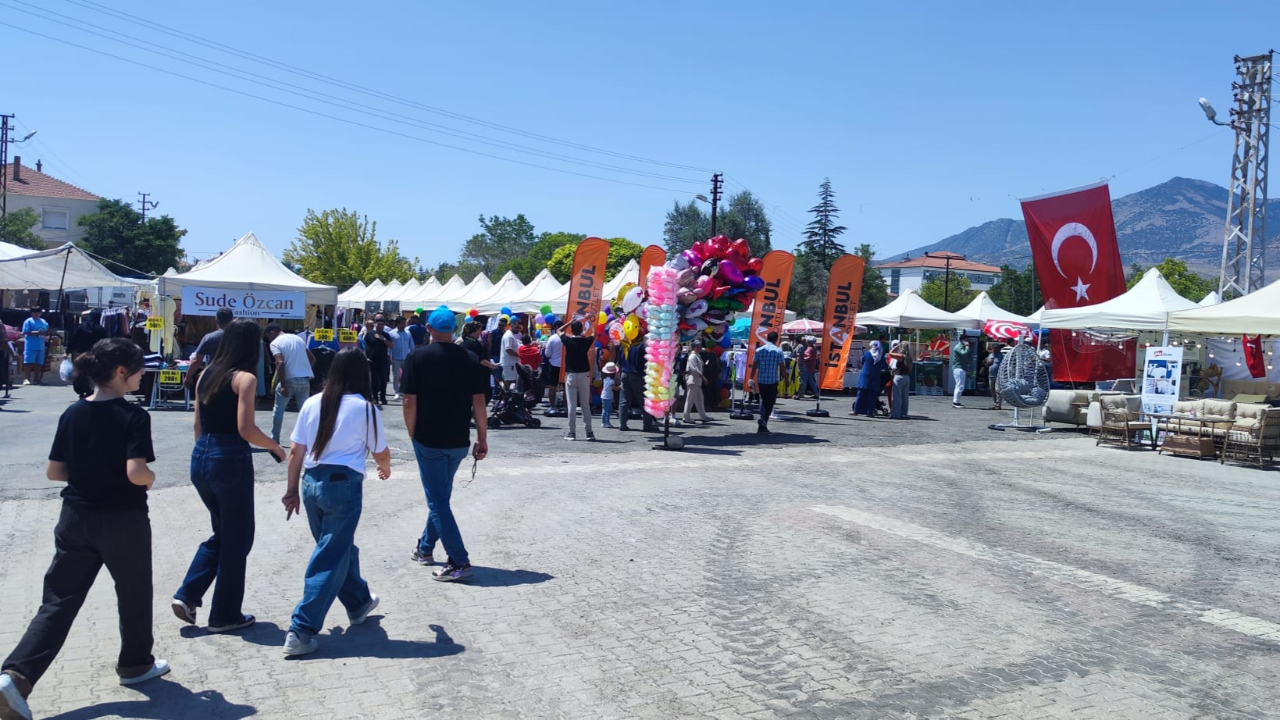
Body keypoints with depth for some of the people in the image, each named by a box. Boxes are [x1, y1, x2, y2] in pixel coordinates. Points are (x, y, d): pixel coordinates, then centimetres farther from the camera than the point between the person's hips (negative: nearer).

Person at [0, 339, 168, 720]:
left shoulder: (72, 414, 2)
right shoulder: (134, 416, -16)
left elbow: (53, 471, 5)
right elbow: (136, 472, -25)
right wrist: (151, 480, -4)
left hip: (76, 518, 5)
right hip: (123, 520, -5)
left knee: (59, 601, 9)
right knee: (133, 594, 16)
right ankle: (135, 664, 32)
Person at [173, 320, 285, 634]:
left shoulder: (207, 374, 9)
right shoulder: (245, 378, -12)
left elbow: (198, 424, 14)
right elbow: (245, 429, -19)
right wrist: (275, 446, -3)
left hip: (200, 456, 8)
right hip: (231, 460, -7)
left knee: (221, 533, 23)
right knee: (237, 538, 7)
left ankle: (187, 596, 14)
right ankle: (225, 615, 16)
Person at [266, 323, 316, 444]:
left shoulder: (275, 343, -3)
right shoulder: (298, 338, 16)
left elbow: (280, 363, -18)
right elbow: (312, 358, 16)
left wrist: (283, 385, -17)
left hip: (290, 380, -5)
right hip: (305, 379, 5)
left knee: (278, 410, 13)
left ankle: (274, 440, 18)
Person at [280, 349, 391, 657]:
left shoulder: (312, 403, 6)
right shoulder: (365, 408, -4)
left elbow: (296, 451, 7)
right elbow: (381, 453, 6)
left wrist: (291, 490, 16)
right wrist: (385, 469, 28)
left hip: (311, 482, 5)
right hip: (343, 484, -5)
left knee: (341, 546, 22)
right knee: (330, 559, 1)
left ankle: (358, 602, 40)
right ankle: (301, 631, 0)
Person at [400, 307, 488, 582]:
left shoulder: (418, 357, -8)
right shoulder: (470, 359, 0)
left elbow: (410, 402, -10)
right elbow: (478, 402, -2)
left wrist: (413, 435, 2)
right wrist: (482, 438, 3)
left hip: (429, 439, -4)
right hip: (459, 441, 4)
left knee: (438, 501, 2)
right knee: (440, 496, 21)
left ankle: (459, 562, -3)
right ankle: (425, 548, 34)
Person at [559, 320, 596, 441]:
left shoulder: (568, 341, -6)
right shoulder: (587, 341, -2)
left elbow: (560, 331, 13)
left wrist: (570, 322, 17)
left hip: (571, 375, -2)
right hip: (584, 374, 2)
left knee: (572, 405, -1)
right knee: (585, 405, 7)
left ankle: (572, 432, -2)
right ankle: (589, 432, 7)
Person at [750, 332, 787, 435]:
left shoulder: (759, 350, 5)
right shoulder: (778, 351, -5)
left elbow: (754, 365, 3)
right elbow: (782, 367, -6)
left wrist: (751, 378, 8)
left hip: (760, 380, 3)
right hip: (773, 380, -3)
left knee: (763, 400, 19)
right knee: (769, 403, 3)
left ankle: (762, 422, 14)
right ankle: (763, 426, -3)